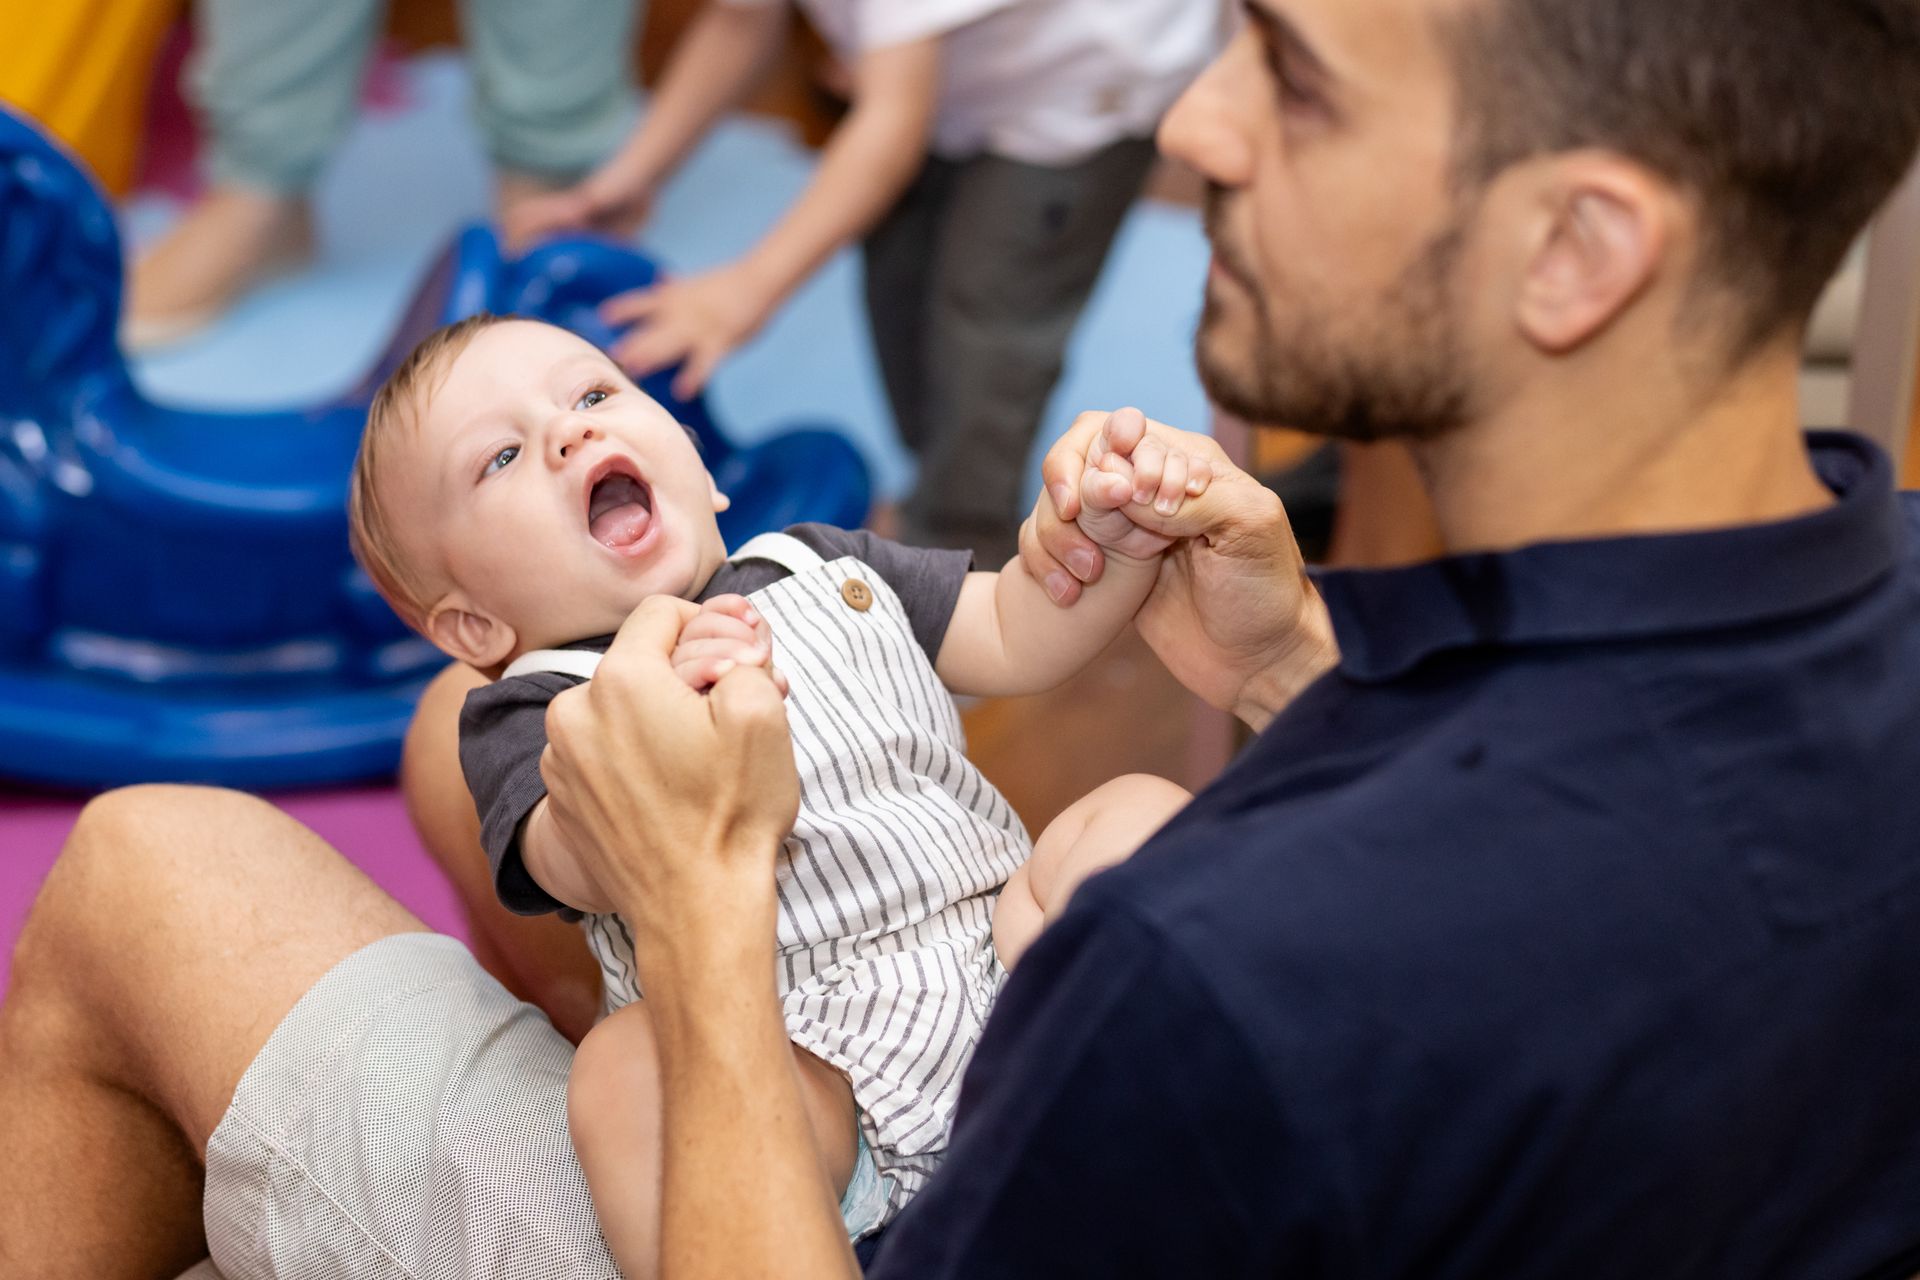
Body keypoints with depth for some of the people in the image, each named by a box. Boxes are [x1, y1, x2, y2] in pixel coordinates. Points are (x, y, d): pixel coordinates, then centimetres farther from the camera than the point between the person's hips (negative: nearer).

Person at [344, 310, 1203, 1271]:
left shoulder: (818, 569, 21)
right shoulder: (532, 712, 4)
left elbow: (1014, 639, 17)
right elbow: (580, 868, -17)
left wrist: (1113, 542, -4)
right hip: (808, 1065, -5)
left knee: (1138, 810, -13)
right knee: (626, 1068, -32)